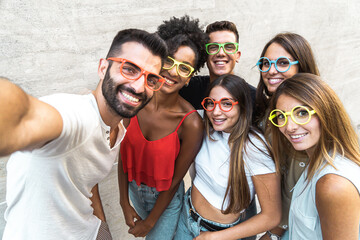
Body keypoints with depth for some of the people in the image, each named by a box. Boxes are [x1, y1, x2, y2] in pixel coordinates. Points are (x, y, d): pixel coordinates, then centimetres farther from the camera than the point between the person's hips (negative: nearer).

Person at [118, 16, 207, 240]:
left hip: (166, 198, -4)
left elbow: (176, 179, -18)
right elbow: (123, 153, -8)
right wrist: (124, 202, -2)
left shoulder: (191, 123, -29)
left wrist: (150, 221, -7)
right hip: (133, 188, 4)